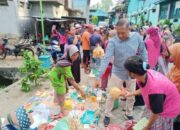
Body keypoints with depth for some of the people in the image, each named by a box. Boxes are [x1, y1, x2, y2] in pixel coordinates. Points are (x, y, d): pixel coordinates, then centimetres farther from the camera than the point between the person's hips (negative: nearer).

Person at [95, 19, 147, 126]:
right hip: (118, 72, -2)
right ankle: (107, 115, 33)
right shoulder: (113, 41, -22)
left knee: (131, 96, 19)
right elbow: (106, 59, -27)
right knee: (112, 95, 9)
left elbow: (143, 52, 0)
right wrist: (99, 77, -32)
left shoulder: (136, 36, -12)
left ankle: (129, 113, 46)